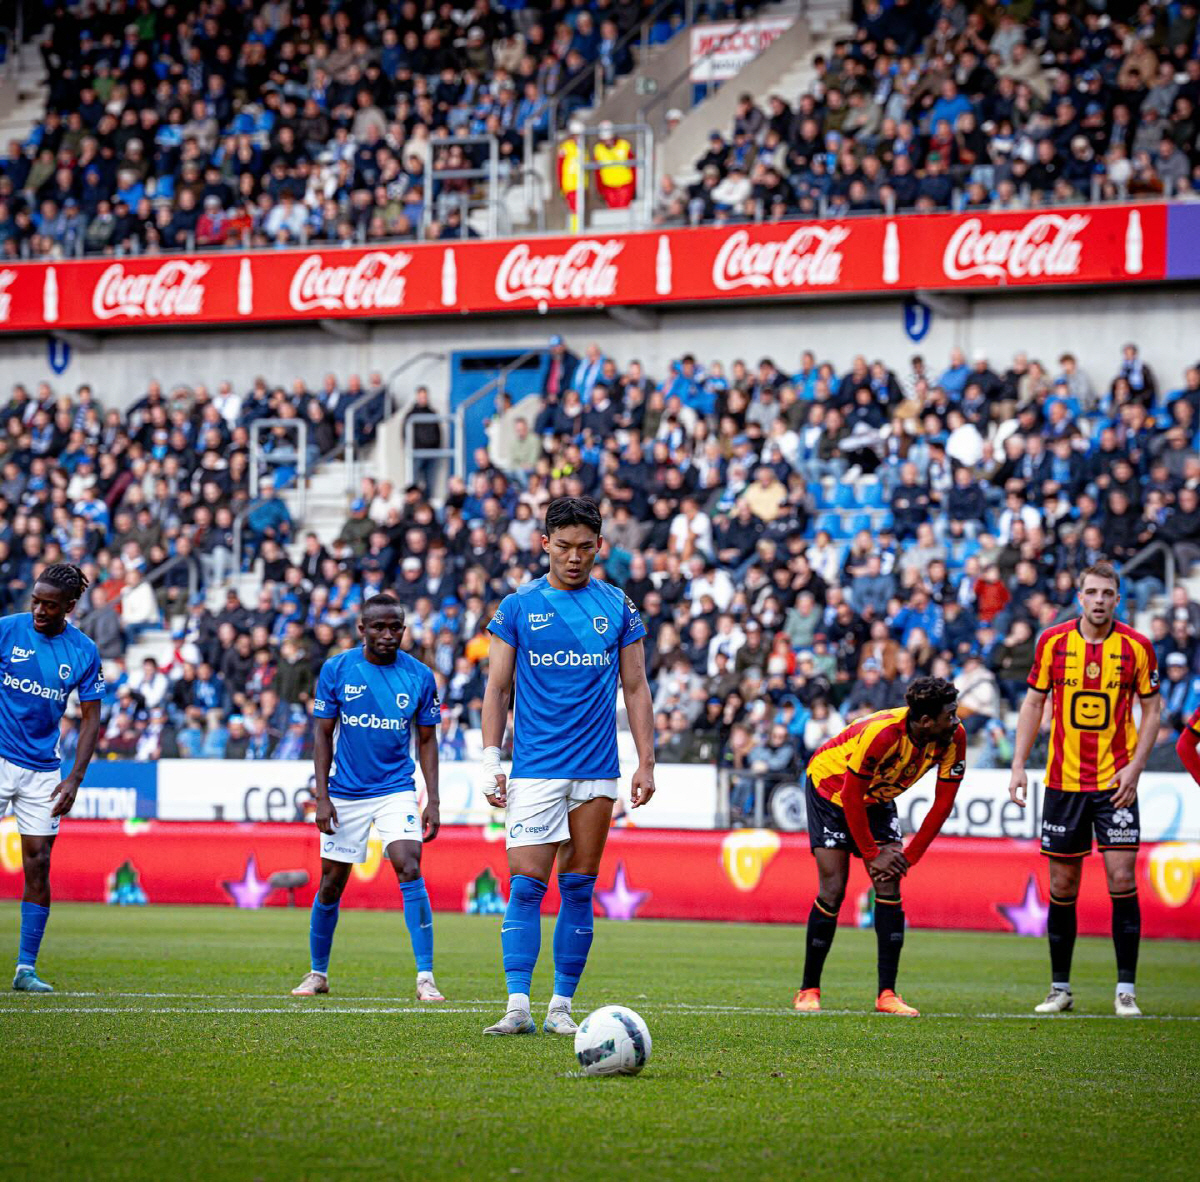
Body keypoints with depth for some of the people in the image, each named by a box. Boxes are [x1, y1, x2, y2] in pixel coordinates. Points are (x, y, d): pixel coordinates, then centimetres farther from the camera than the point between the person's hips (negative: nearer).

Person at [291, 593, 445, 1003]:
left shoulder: (419, 676, -3)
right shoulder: (336, 670, -5)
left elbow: (427, 740, 4)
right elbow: (323, 735, 0)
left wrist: (432, 802, -2)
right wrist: (321, 796, -6)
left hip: (396, 790, -1)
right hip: (345, 794, 1)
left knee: (410, 870, -18)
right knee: (331, 884, 7)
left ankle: (425, 976, -16)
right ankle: (317, 973, 25)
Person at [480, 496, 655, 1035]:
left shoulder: (618, 608, 7)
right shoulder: (517, 607, 3)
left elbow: (636, 688, 10)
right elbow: (497, 689, 4)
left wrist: (646, 762, 4)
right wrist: (490, 762, -3)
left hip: (596, 774, 2)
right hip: (534, 769, -2)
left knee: (578, 889, 4)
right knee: (526, 884, -10)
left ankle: (561, 1005, 9)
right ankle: (518, 1006, -13)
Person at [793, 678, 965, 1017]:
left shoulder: (953, 738, -21)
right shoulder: (881, 734, -37)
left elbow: (943, 804, -11)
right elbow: (851, 796, -26)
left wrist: (908, 857, -12)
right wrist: (872, 854, -20)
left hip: (877, 798, 5)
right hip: (831, 787, -5)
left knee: (889, 887, -8)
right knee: (832, 891, -10)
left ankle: (887, 994, -6)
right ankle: (808, 991, 2)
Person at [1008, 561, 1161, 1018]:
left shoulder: (1136, 647, -3)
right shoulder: (1052, 642, 0)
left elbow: (1152, 709, 4)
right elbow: (1034, 703, 8)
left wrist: (1135, 766, -7)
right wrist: (1018, 766, 2)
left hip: (1116, 782, -1)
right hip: (1063, 781, 1)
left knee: (1121, 880, -9)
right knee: (1062, 886, 5)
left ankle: (1126, 990, -3)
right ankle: (1060, 988, 16)